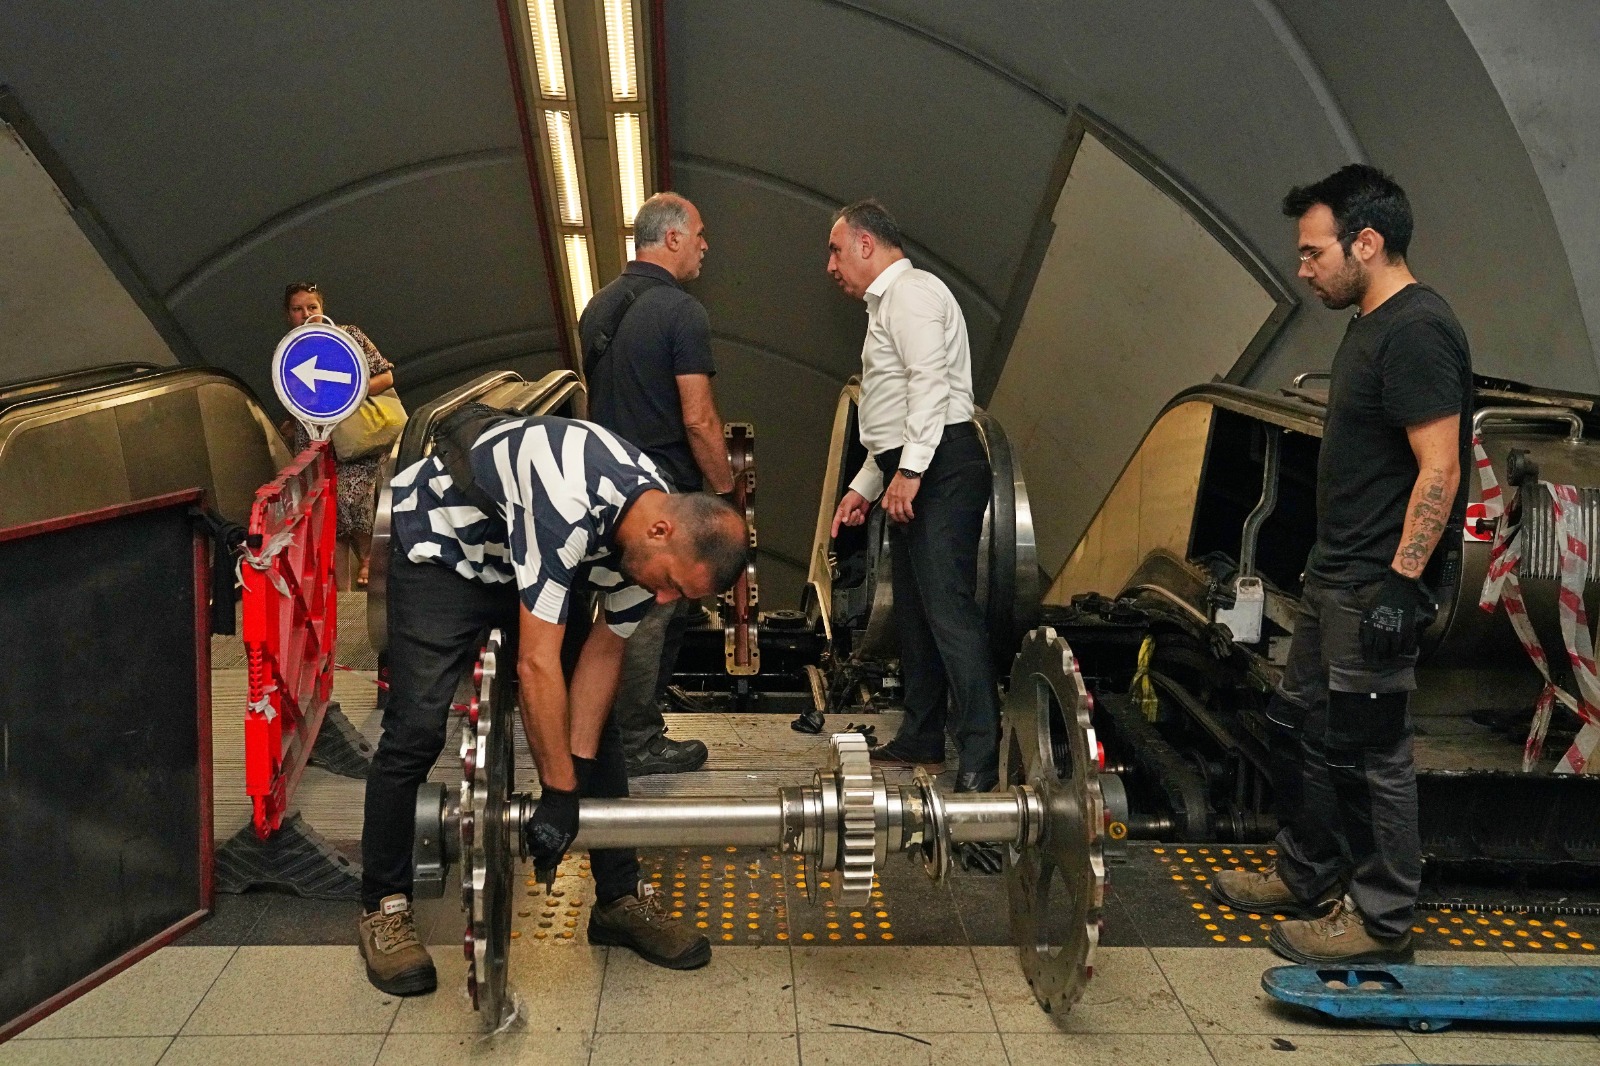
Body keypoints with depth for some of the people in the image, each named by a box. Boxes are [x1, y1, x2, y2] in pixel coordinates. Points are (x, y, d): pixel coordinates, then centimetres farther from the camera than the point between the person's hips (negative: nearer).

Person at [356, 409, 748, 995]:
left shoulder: (654, 528, -17)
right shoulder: (571, 506, -41)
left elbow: (603, 649, -7)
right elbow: (537, 666, -39)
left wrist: (578, 771, -13)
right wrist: (560, 792, -31)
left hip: (526, 560, 7)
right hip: (440, 541, -7)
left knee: (595, 718, 1)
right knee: (417, 729, -12)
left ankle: (620, 900, 10)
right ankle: (383, 908, 6)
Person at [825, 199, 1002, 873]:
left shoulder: (911, 293, -6)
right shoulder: (885, 307, 27)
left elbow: (930, 384, -20)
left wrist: (908, 470, -25)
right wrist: (865, 485, 27)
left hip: (941, 467, -11)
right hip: (910, 473, 11)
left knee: (949, 611, -16)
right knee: (913, 611, 15)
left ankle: (981, 767, -19)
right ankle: (921, 739, 25)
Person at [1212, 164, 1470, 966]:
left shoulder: (1416, 333, -18)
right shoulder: (1370, 325, 14)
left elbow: (1439, 470, -23)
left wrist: (1399, 585, -24)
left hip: (1375, 588, -11)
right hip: (1335, 576, 11)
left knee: (1368, 751, -1)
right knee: (1301, 727, 19)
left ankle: (1381, 922, 11)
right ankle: (1307, 878, 34)